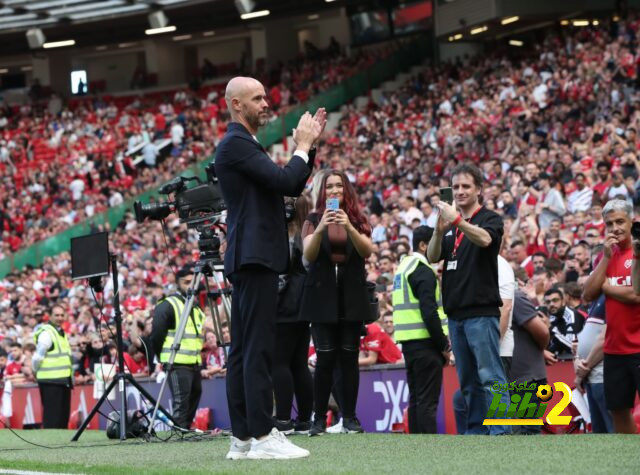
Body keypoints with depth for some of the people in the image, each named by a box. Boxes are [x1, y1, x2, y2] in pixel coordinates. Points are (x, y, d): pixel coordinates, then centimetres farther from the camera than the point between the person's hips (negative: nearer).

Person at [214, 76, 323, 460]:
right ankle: (263, 437, -16)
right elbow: (285, 181, -19)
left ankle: (242, 438, 7)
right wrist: (302, 146, -5)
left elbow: (291, 188, 20)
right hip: (255, 256, -10)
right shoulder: (236, 144, -10)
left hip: (251, 259, 10)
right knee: (259, 349, -13)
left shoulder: (244, 145, 21)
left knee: (245, 350, 7)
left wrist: (308, 145, 13)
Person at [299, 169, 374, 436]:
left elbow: (367, 251, -6)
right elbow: (308, 255, -7)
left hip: (351, 295, 1)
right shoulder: (313, 221, 8)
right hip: (323, 294, -1)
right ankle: (319, 418, -6)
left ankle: (349, 417, 1)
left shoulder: (358, 220, 10)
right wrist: (321, 229, -24)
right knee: (325, 358, -9)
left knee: (349, 357, -3)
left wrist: (348, 227, -22)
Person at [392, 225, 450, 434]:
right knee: (428, 400, -9)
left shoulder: (403, 267, 18)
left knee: (416, 398, 11)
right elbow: (429, 312, -20)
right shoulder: (423, 270, -12)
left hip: (408, 342, 9)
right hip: (424, 341, -9)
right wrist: (445, 346, -13)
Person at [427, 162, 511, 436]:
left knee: (490, 376, -11)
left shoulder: (490, 219, -1)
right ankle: (476, 431, 13)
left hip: (481, 312, -7)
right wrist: (439, 231, -14)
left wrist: (458, 221, -38)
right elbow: (432, 256, 5)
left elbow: (484, 239, -23)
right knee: (467, 381, 9)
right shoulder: (451, 226, 18)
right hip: (456, 313, 7)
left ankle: (500, 431, -15)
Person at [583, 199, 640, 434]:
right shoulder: (607, 255, 13)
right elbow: (588, 294, 3)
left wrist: (604, 286, -3)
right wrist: (606, 257, -4)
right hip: (615, 348, 6)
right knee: (618, 410, 10)